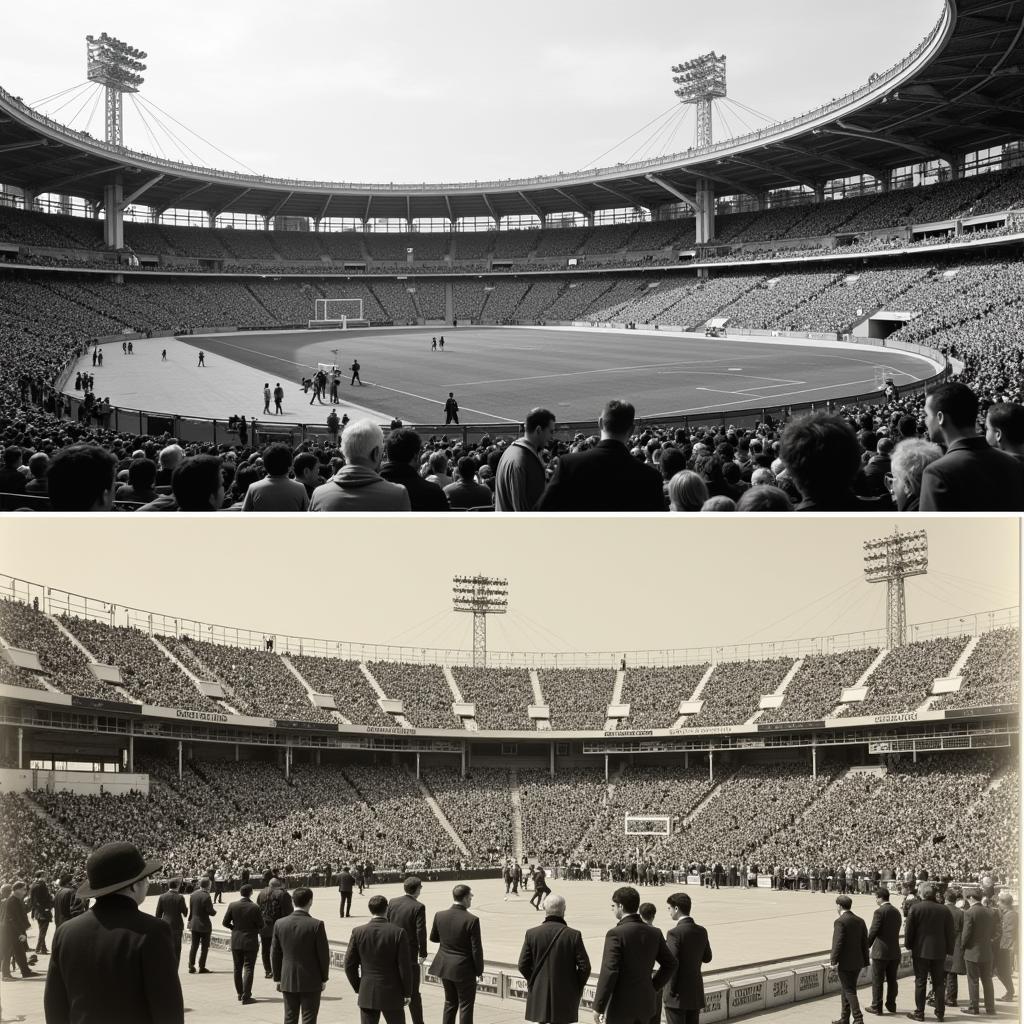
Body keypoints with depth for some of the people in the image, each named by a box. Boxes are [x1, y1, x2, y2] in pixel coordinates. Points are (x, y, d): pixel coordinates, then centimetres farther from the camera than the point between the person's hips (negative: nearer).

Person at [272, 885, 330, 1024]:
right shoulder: (316, 925, -15)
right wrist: (324, 978, 4)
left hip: (288, 981, 3)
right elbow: (323, 954, -9)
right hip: (311, 982, -3)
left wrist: (277, 978, 13)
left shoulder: (280, 924, -4)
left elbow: (275, 954, 2)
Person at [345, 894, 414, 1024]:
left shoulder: (358, 932, -5)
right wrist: (407, 992, 2)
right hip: (392, 994, -2)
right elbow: (405, 966, -10)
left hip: (367, 994, 2)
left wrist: (358, 988, 12)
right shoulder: (398, 933, -11)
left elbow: (349, 965, -1)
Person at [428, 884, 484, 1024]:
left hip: (445, 966, 5)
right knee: (466, 1006, 8)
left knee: (450, 1002, 21)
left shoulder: (440, 915, -6)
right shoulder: (471, 920, -21)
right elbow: (476, 949, -16)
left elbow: (433, 938, 10)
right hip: (463, 969, -5)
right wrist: (479, 970, -3)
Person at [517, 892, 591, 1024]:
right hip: (565, 997, -1)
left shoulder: (531, 934, -5)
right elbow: (584, 967, -9)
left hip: (539, 996, 1)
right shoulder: (573, 935, -9)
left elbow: (523, 966, -4)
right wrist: (578, 988, 7)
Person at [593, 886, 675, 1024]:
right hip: (644, 1003, 7)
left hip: (621, 1006, -7)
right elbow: (670, 964, 11)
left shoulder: (616, 934, -16)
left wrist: (598, 1007, -14)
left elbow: (609, 973, -19)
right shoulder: (654, 933, 4)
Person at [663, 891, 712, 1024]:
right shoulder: (702, 931, 5)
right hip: (696, 994, 7)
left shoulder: (675, 933, -17)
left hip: (678, 996, -7)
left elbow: (672, 964, -19)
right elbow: (707, 958, 18)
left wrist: (671, 991, -10)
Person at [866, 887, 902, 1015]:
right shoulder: (896, 912, 9)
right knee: (892, 979, 14)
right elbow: (896, 930, 13)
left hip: (881, 951, -7)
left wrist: (867, 947, 0)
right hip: (895, 951, 7)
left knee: (877, 980, 2)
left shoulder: (879, 912, -15)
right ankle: (891, 1004, 21)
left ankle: (876, 1006, 7)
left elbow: (873, 932, -13)